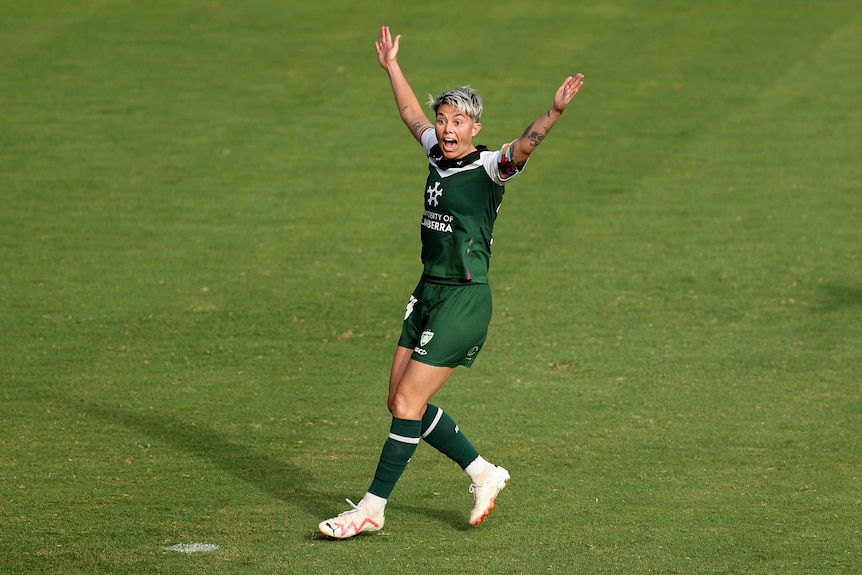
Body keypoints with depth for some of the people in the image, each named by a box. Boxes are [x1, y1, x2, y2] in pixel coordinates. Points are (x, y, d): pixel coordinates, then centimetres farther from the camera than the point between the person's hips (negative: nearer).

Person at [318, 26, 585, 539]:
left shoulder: (488, 167, -10)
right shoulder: (439, 156, 10)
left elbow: (524, 147, -30)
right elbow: (414, 116, 29)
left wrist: (555, 112, -47)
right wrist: (392, 66, 39)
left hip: (465, 300, -8)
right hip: (429, 293, 8)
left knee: (408, 403, -8)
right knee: (402, 401, 9)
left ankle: (373, 507, -1)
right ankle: (483, 473, 22)